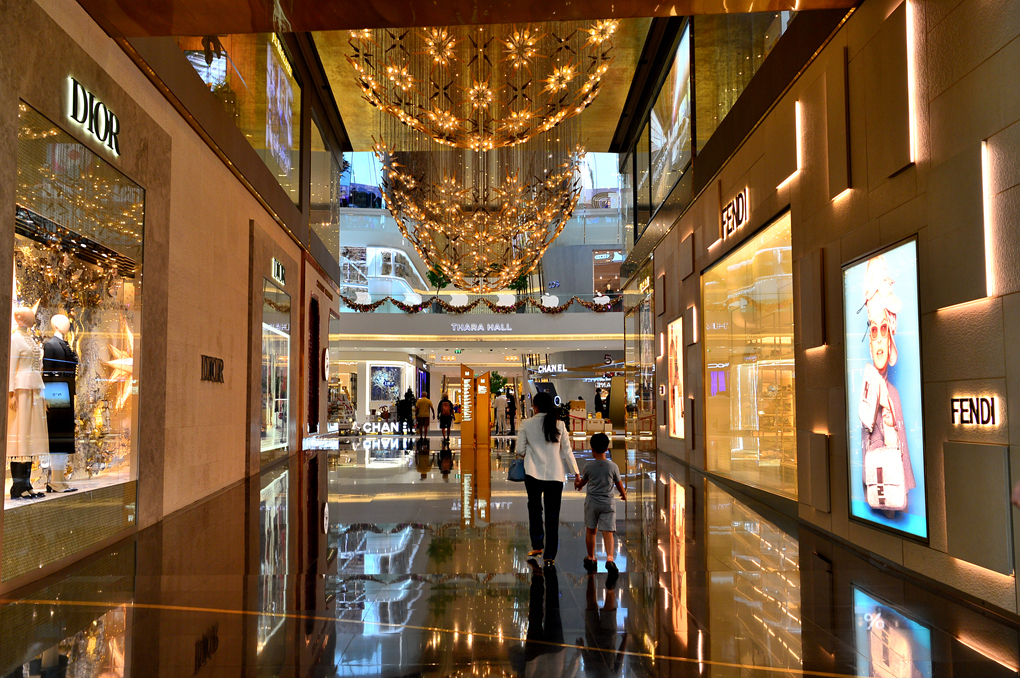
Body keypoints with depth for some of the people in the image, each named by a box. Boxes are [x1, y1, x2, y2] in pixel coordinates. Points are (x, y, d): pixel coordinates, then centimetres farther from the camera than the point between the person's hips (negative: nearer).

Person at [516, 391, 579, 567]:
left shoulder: (527, 425, -4)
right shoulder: (559, 425, -1)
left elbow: (520, 450, -1)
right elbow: (567, 451, 0)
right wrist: (576, 473, 7)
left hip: (533, 473, -1)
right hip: (555, 475, 1)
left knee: (534, 509, 19)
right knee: (552, 514, 6)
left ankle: (537, 546, 18)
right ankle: (549, 556, 8)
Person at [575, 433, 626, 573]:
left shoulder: (588, 466, -6)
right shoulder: (613, 467, -7)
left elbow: (583, 482, 13)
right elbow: (619, 485, 5)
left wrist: (578, 484, 37)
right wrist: (624, 494, 27)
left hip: (592, 502, 0)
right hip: (608, 503, 0)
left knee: (591, 530, 13)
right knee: (608, 531, -1)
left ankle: (591, 558, 25)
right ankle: (609, 558, -18)